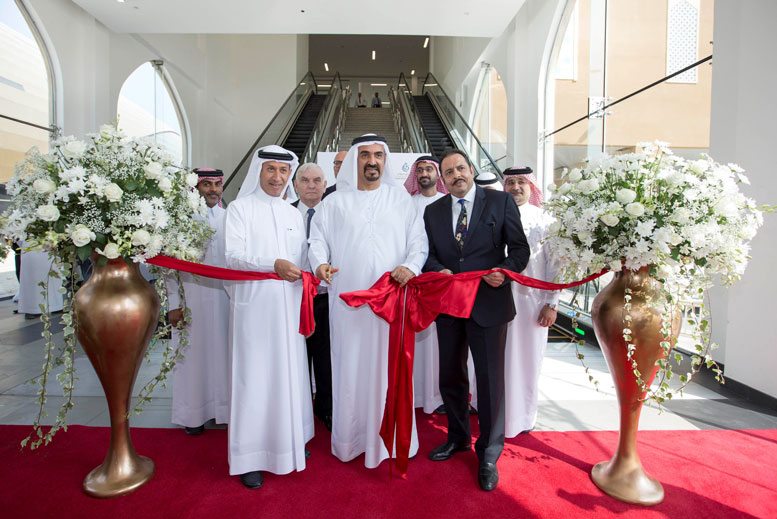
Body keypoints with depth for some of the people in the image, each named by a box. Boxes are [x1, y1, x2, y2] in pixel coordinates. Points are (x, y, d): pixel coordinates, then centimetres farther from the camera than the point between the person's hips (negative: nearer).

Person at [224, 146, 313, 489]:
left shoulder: (294, 214, 15)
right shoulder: (240, 208, 0)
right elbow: (233, 256, -11)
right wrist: (273, 264, -25)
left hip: (288, 307, 5)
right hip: (254, 306, -4)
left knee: (289, 374, 10)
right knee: (254, 377, 0)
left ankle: (289, 442, 25)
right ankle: (250, 457, 12)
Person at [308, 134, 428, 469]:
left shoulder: (401, 199, 10)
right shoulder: (334, 203, 10)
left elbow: (418, 240, 4)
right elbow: (318, 239, 6)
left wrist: (410, 266, -15)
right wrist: (320, 263, -15)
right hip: (348, 301, 0)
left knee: (389, 367, 6)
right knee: (349, 368, 6)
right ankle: (349, 438, 22)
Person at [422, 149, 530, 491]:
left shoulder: (500, 201, -1)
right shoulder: (433, 211, 9)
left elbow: (520, 247, -3)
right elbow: (427, 253, 7)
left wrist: (506, 269, -21)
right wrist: (438, 270, -13)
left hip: (489, 302, -4)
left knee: (490, 379, 3)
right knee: (450, 376, 16)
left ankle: (489, 453, 24)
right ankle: (458, 437, 39)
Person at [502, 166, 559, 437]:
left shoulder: (544, 220, 0)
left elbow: (555, 264, 0)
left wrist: (552, 304, -4)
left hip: (531, 301, 0)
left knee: (526, 361, 10)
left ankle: (523, 415, 30)